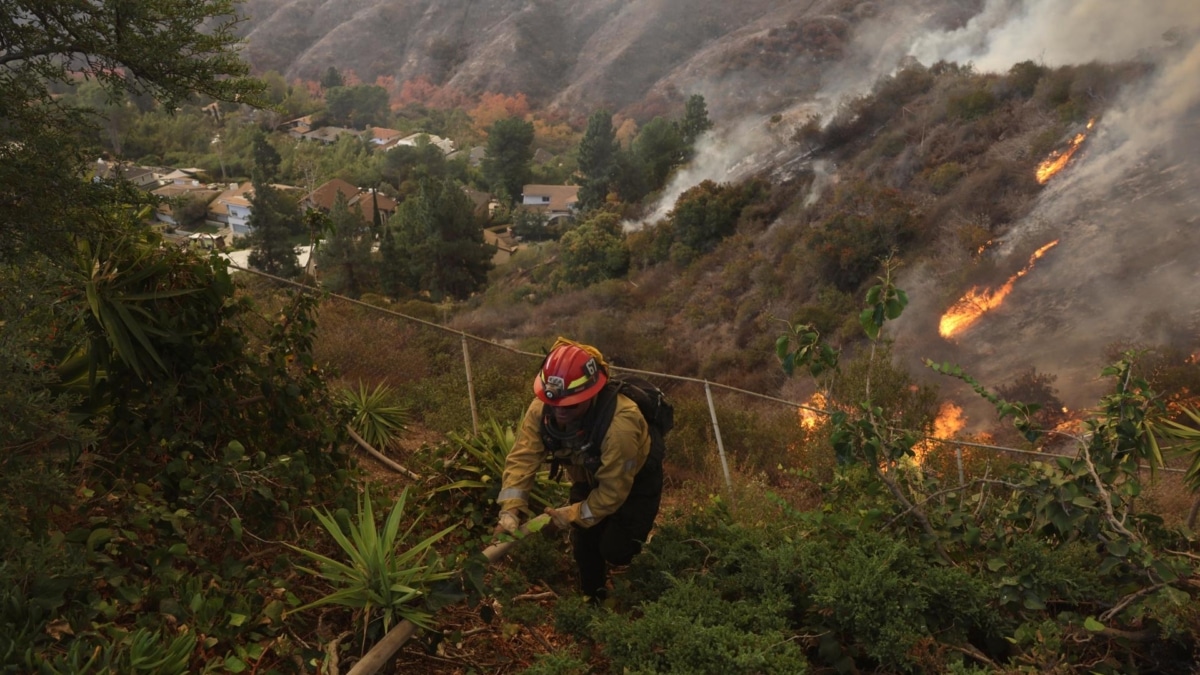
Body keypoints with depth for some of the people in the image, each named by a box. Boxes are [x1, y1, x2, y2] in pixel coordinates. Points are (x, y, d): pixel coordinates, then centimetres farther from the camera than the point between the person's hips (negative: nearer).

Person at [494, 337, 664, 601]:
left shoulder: (620, 423, -44)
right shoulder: (541, 409, -28)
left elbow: (613, 490, -33)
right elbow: (523, 458, -26)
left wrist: (573, 515, -27)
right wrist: (510, 510, -38)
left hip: (635, 481, -5)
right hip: (589, 479, 5)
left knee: (615, 550, -11)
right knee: (583, 542, 8)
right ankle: (594, 599, 34)